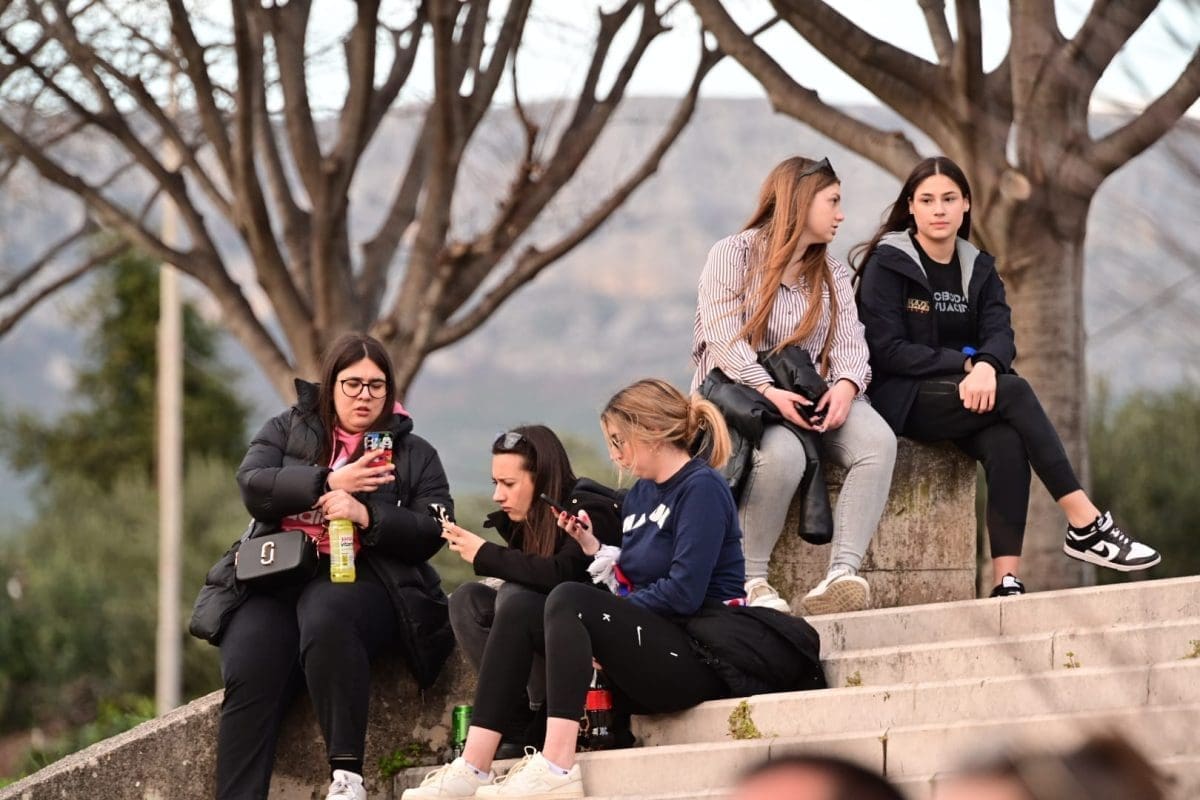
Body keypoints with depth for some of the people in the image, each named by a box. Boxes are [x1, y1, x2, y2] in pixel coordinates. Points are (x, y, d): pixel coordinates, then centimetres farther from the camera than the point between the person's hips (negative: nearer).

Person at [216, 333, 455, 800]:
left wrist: (367, 516, -12)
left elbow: (430, 534, 4)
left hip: (359, 579, -2)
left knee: (325, 617, -39)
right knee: (249, 675, -27)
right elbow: (253, 486, 2)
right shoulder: (287, 431, 20)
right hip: (277, 577, 2)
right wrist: (329, 482, -8)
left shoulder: (414, 455, 17)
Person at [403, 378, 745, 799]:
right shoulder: (640, 494, 18)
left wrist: (600, 616, -9)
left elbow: (683, 593, -17)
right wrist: (593, 548, 1)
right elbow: (631, 583, 15)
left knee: (570, 601, -28)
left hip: (698, 661, -9)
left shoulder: (701, 488, -8)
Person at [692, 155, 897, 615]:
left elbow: (849, 341, 6)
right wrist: (767, 391, -26)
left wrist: (846, 384, -18)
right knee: (783, 453, -39)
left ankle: (841, 575, -40)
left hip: (810, 397, 5)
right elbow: (723, 336, -11)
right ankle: (750, 581, -25)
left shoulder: (832, 274, 21)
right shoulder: (733, 254, 1)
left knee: (878, 442, -26)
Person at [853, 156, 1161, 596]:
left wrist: (986, 366, -26)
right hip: (905, 400, -5)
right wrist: (966, 362, -18)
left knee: (1008, 443, -31)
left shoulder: (979, 268, 14)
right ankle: (1086, 524, -30)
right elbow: (886, 349, -11)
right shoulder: (888, 264, -2)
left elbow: (1001, 335, -2)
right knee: (1015, 392, -29)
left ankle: (1006, 580, -40)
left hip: (969, 395, 5)